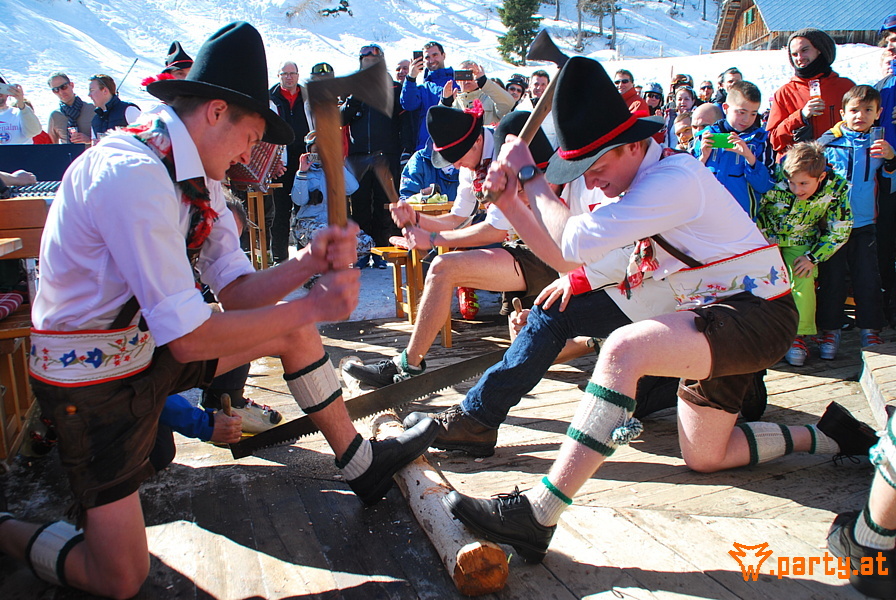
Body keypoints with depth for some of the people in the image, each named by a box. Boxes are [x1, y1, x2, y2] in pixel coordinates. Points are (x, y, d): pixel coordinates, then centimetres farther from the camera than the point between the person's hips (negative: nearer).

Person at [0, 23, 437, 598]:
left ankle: (363, 464, 18)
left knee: (291, 330, 7)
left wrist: (309, 262, -20)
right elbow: (189, 339, -32)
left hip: (148, 341, 9)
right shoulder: (135, 177, -31)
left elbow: (237, 290, -2)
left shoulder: (195, 174, -2)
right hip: (91, 379, -8)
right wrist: (313, 307, -24)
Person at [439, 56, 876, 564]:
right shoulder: (638, 182, 5)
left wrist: (532, 177, -16)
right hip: (719, 319, 10)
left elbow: (577, 241, -31)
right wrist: (509, 200, -9)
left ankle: (536, 516, -34)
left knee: (623, 349, -35)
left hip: (757, 314, -10)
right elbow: (564, 257, 3)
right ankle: (826, 435, 33)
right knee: (704, 457, 17)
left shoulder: (674, 178, -24)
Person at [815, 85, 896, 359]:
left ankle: (870, 330, 16)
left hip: (864, 224, 2)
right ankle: (830, 330, 13)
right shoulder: (828, 142, -4)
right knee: (832, 279, 3)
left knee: (868, 279, 4)